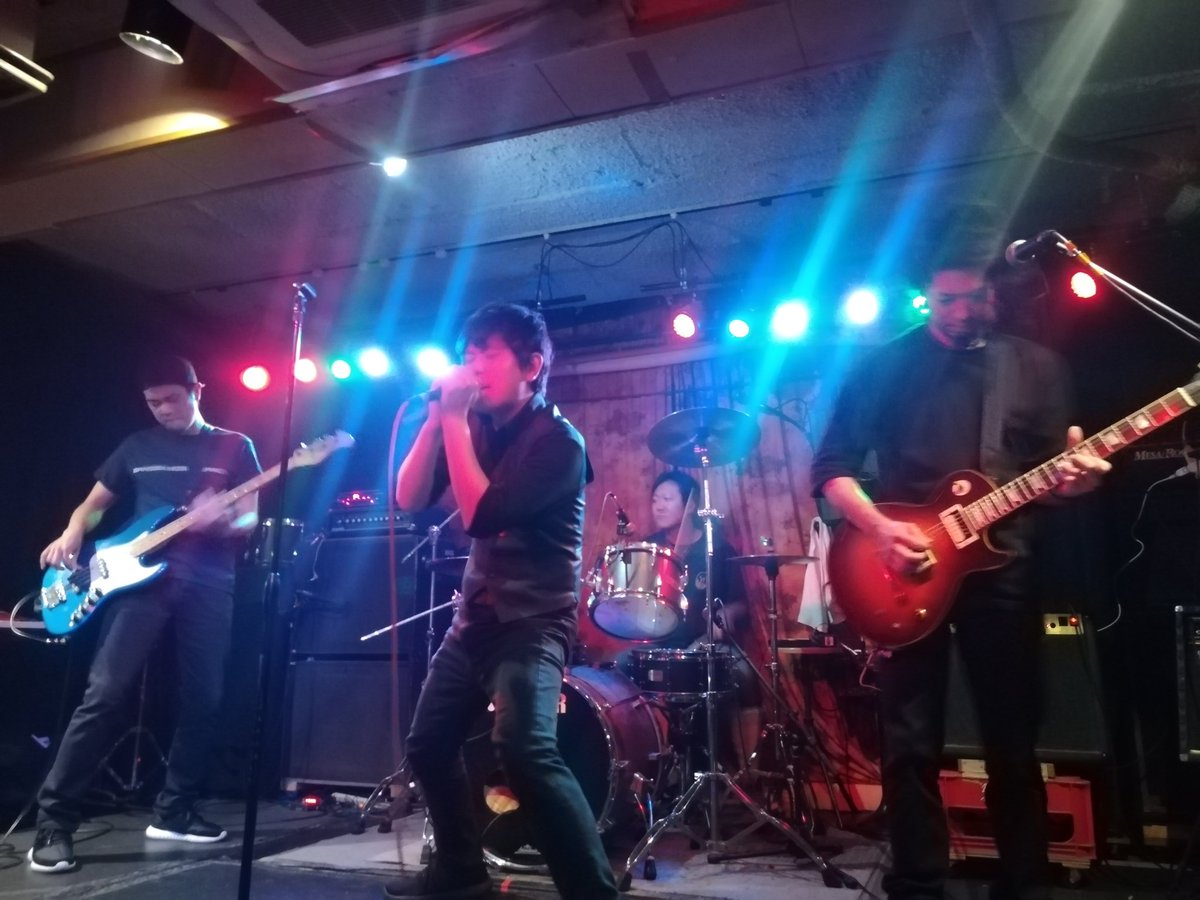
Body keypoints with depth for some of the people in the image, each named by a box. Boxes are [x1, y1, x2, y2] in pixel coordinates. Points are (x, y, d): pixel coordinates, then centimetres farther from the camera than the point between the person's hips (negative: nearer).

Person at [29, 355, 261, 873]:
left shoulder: (234, 447, 9)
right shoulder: (138, 447, 16)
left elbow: (251, 517, 2)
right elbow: (94, 503, 20)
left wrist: (222, 520, -21)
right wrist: (72, 534, -2)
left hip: (207, 583, 0)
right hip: (140, 576, 1)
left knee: (203, 702, 1)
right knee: (106, 694, -11)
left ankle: (172, 813, 16)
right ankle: (54, 820, -3)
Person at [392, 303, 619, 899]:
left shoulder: (557, 439, -14)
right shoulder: (475, 426, 7)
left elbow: (481, 514, -24)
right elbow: (409, 499, 0)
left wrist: (456, 421, -20)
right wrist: (439, 417, -9)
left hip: (533, 621, -8)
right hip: (475, 615, 8)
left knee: (525, 751, -27)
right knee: (427, 746, 14)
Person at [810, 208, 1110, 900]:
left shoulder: (1037, 366, 11)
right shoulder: (884, 366, 4)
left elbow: (1051, 467, 12)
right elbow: (831, 468, 1)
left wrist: (1075, 474, -12)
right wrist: (879, 527, -15)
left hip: (1003, 570, 2)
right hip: (908, 573, -2)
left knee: (1014, 743, 10)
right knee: (911, 746, 3)